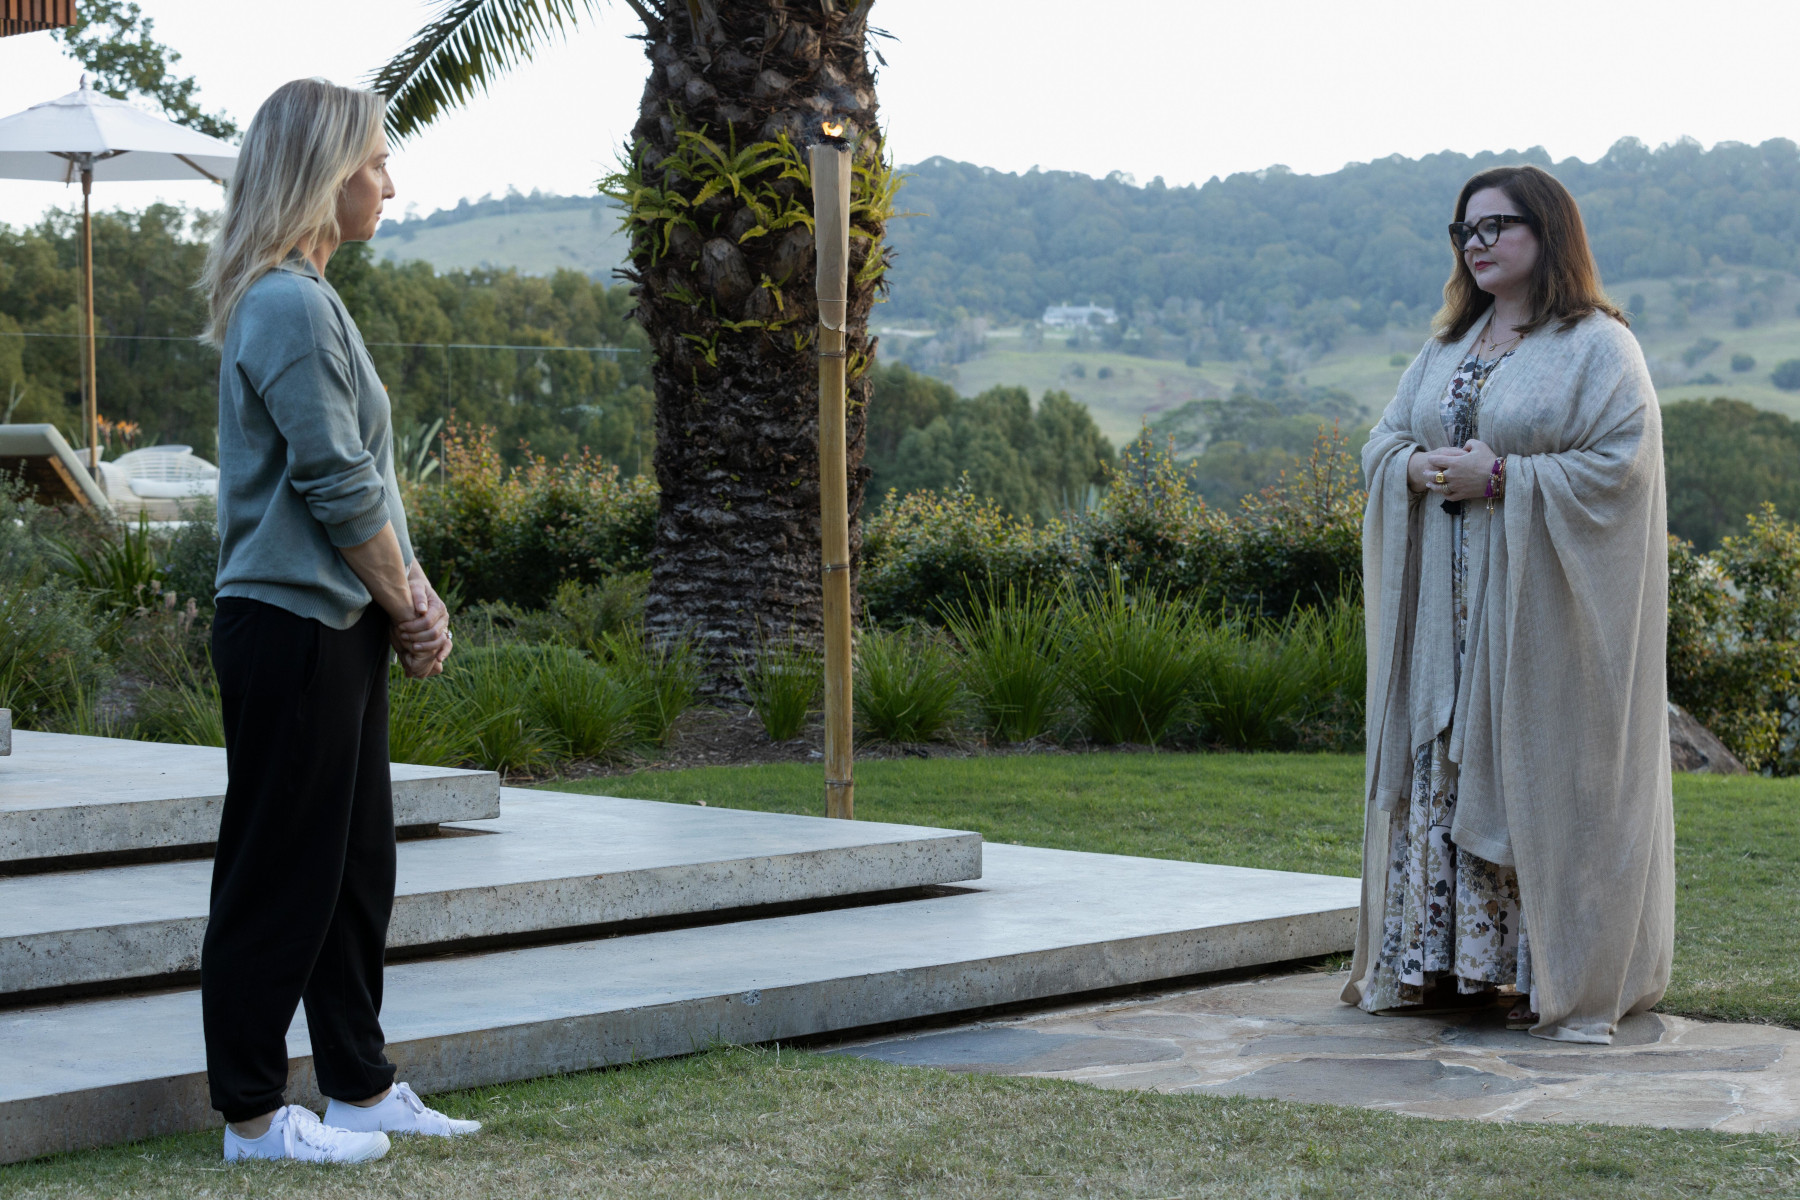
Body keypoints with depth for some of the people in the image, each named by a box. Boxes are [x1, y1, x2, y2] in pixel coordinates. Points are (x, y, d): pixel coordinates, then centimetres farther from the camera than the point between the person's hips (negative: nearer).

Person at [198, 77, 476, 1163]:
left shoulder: (307, 300, 17)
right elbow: (339, 486, -17)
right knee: (281, 871, -2)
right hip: (291, 626, -10)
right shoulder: (289, 307, -16)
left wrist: (417, 593, 9)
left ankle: (362, 1086, 24)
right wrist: (410, 608, -6)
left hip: (337, 629, 10)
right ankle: (254, 1114, 7)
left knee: (356, 862, 15)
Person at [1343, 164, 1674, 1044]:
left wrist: (1500, 477, -18)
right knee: (1441, 771, 5)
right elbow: (1383, 443, 17)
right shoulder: (1448, 347, 16)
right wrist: (1422, 469, -6)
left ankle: (1560, 976, 4)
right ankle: (1436, 964, 12)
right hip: (1447, 602, 6)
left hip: (1542, 606, -6)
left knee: (1537, 774, -5)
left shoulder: (1597, 348, -5)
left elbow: (1622, 464, -14)